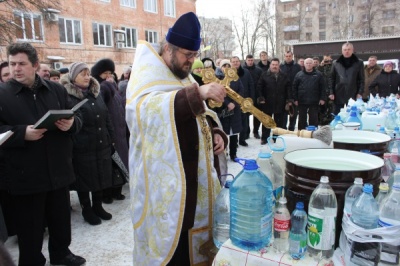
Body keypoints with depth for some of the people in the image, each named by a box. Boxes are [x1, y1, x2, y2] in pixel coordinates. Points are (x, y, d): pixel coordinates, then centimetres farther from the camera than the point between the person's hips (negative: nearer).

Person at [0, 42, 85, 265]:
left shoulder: (57, 90, 6)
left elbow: (77, 118, 6)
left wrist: (71, 123, -16)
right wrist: (22, 133, -22)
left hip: (58, 169, 3)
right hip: (25, 174, -3)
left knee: (61, 217, 19)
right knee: (29, 224, 10)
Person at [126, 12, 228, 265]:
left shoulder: (185, 79, 15)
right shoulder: (147, 76, -8)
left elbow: (201, 118, 21)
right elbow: (144, 108, -31)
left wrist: (216, 133, 0)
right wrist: (197, 93, -37)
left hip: (197, 174, 7)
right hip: (166, 180, -7)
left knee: (193, 233, 18)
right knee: (173, 243, 3)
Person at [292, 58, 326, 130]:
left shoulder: (318, 74, 4)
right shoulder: (299, 74, 5)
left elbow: (323, 87, 3)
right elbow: (294, 87, 3)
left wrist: (322, 98, -3)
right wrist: (295, 99, -3)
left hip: (314, 102, 0)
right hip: (302, 102, 1)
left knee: (314, 120, 5)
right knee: (302, 120, 9)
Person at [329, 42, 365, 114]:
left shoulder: (359, 63, 6)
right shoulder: (335, 63, 8)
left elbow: (361, 80, 4)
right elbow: (332, 79, 7)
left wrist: (360, 93, -5)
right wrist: (331, 92, -1)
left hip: (353, 97, -1)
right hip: (339, 97, 1)